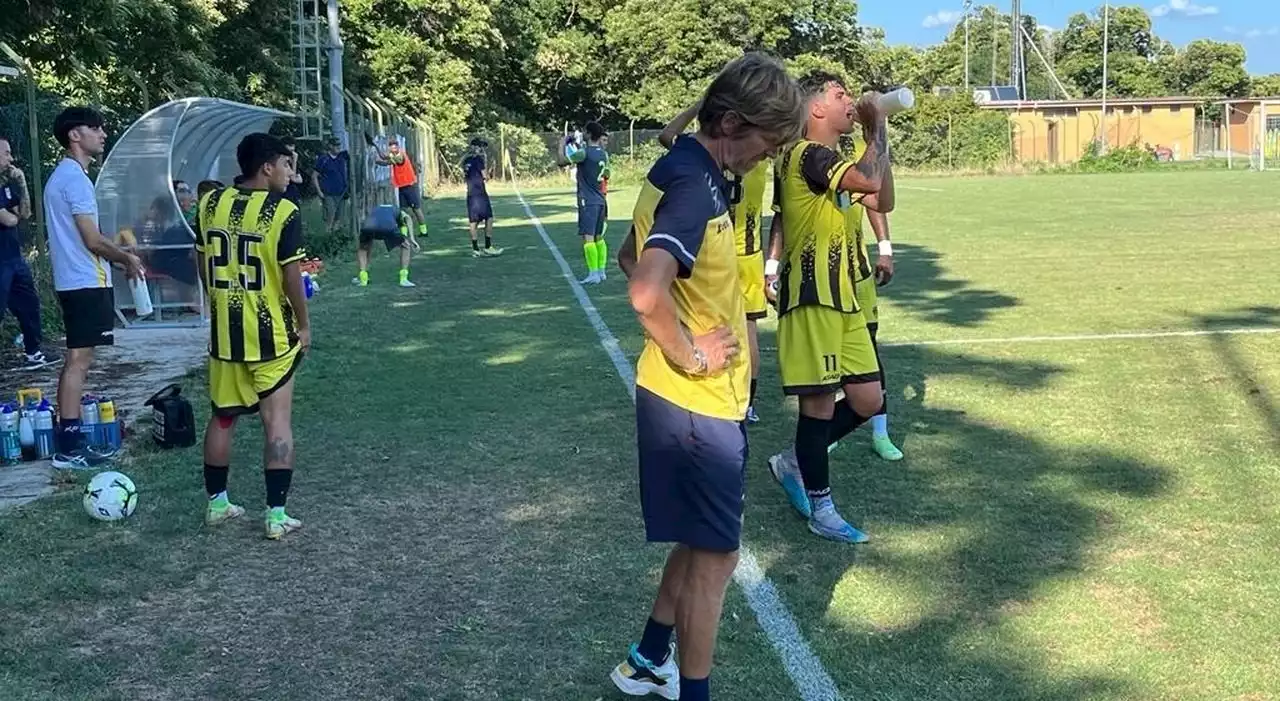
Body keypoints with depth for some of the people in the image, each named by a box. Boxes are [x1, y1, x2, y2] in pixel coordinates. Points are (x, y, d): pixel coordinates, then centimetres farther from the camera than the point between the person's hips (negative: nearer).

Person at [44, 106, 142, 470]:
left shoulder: (64, 175, 16)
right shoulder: (75, 178, -15)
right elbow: (93, 240, -18)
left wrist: (120, 256, 18)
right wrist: (127, 258, -3)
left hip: (77, 281, 10)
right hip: (86, 282, -10)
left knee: (79, 359, 12)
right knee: (78, 360, -8)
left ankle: (72, 437, 17)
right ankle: (69, 448, -6)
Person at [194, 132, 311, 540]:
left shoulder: (211, 203, 1)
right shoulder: (282, 211, -14)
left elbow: (204, 266, 9)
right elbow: (291, 276, -14)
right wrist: (303, 325, -2)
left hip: (225, 330, 5)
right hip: (271, 334, -5)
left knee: (222, 418, 17)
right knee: (278, 421, 2)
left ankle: (216, 504, 28)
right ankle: (276, 515, 2)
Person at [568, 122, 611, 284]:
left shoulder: (584, 153, -13)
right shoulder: (604, 154, 9)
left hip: (588, 201, -8)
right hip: (601, 200, 8)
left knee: (588, 237, -9)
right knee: (599, 237, 14)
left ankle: (593, 274, -13)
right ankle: (601, 271, 16)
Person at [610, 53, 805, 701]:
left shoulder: (679, 171, 8)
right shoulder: (696, 187, -23)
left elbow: (630, 259, 23)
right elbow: (647, 293, -38)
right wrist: (689, 354, -21)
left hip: (679, 399, 10)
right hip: (699, 402, -10)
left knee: (701, 543, 22)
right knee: (715, 556, 4)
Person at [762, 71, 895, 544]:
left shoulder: (833, 160, 18)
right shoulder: (806, 155, -14)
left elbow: (882, 201, 17)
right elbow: (869, 179, -28)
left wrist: (875, 134, 12)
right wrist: (877, 130, -11)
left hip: (843, 298, 10)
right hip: (812, 298, -10)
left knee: (867, 401, 11)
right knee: (820, 402, -2)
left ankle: (794, 464, 27)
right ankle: (821, 509, 11)